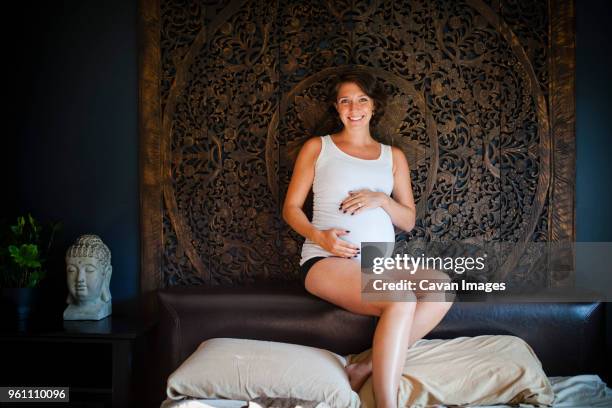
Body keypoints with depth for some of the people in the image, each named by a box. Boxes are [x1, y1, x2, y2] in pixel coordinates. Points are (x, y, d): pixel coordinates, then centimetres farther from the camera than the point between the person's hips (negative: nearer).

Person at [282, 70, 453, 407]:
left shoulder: (393, 156, 19)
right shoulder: (317, 147, 12)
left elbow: (409, 221, 17)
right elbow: (291, 208, 8)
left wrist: (381, 199, -4)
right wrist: (319, 236, -12)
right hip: (326, 261, -4)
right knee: (402, 301, -31)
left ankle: (369, 368, -20)